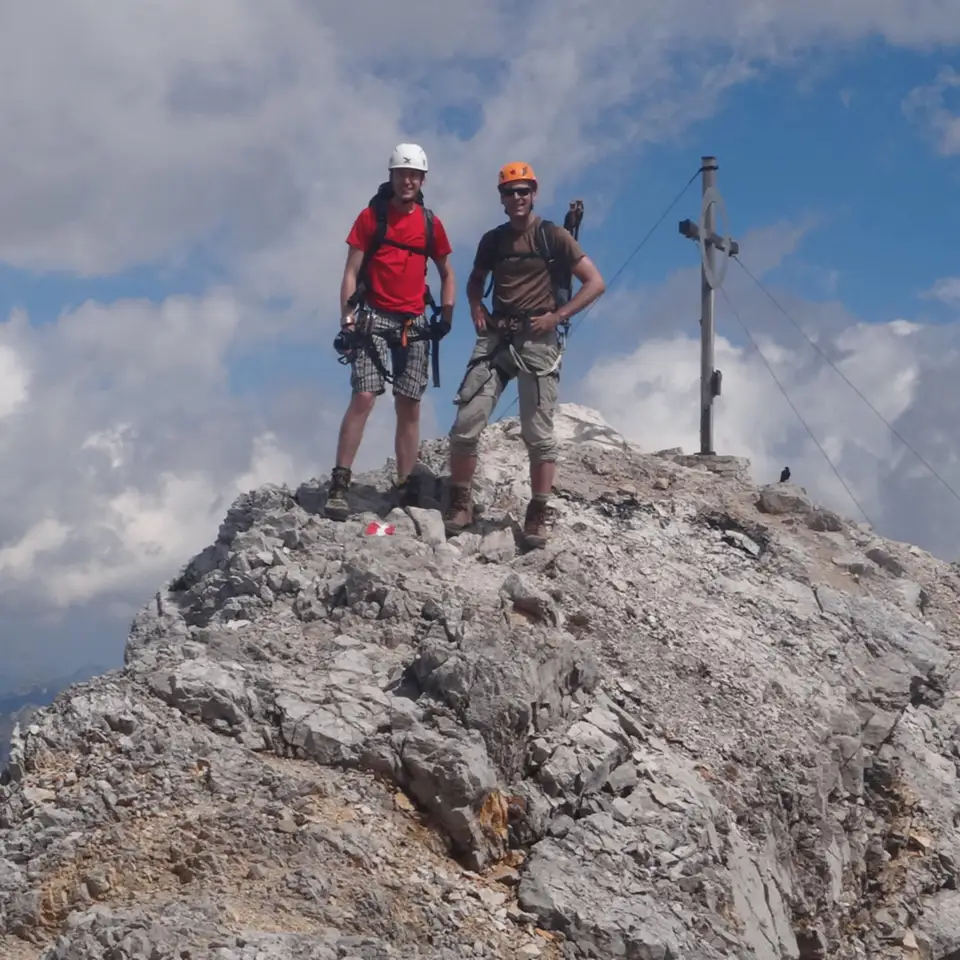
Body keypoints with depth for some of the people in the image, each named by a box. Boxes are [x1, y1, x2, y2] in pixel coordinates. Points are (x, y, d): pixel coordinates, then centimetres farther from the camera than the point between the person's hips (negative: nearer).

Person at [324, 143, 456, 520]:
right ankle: (339, 484, -15)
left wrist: (447, 316, 6)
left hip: (413, 323, 3)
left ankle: (405, 491, 7)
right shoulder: (371, 216, 0)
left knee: (409, 407, 2)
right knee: (363, 398, -16)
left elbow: (447, 273, 18)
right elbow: (351, 271, -1)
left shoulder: (431, 223, 8)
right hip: (374, 318, -3)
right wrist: (346, 319, -10)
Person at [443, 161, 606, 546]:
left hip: (537, 341, -4)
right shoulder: (492, 240, 11)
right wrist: (476, 310, 8)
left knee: (538, 433, -1)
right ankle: (459, 503, 7)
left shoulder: (554, 237, -2)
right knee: (466, 424, -5)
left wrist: (556, 315, -12)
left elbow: (595, 283, -4)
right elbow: (475, 281, 29)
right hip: (495, 338, 4)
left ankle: (537, 516, 6)